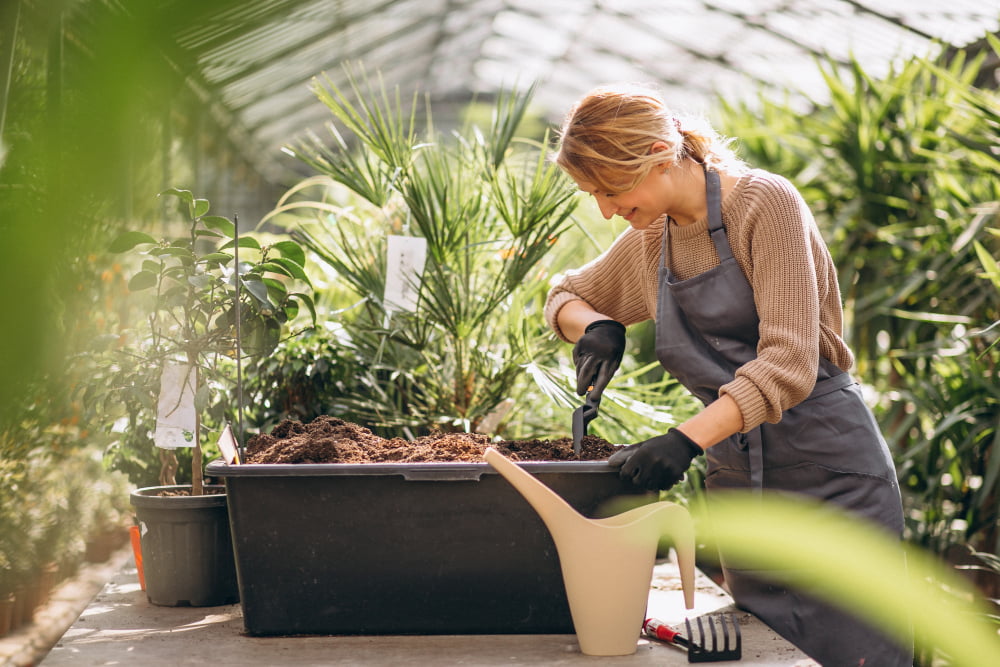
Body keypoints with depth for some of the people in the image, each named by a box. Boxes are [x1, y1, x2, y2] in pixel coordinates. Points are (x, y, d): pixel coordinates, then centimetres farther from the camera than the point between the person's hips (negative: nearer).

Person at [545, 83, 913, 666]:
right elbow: (565, 298, 25)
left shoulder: (764, 203, -13)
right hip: (736, 478, 6)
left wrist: (687, 439, -32)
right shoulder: (649, 242, 8)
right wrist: (595, 327, 1)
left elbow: (789, 363, -22)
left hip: (831, 470, -6)